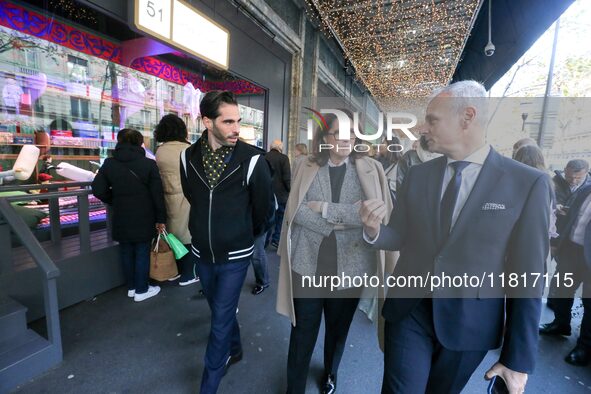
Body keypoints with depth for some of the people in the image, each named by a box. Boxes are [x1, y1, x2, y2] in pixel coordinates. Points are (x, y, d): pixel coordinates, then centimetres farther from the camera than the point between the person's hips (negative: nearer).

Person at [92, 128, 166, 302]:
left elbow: (98, 190, 0)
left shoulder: (109, 164, 0)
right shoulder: (148, 164, -10)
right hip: (143, 219, -3)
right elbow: (157, 195, -11)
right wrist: (161, 219, -4)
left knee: (126, 252, 16)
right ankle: (141, 290, 17)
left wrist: (114, 201, 17)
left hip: (121, 219, 4)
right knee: (142, 253, 7)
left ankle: (131, 287, 30)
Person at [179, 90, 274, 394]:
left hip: (234, 257, -4)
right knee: (221, 311, 23)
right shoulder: (189, 157, -6)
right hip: (202, 253, 4)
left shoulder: (252, 159, -17)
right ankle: (234, 350, 51)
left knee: (220, 321, 7)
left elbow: (264, 208, -5)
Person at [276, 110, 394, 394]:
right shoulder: (307, 167, 1)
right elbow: (295, 211, -8)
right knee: (302, 333, 12)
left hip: (349, 267, 1)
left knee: (338, 330, 23)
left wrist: (325, 208, -16)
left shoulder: (370, 169, -2)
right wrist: (338, 223, -16)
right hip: (308, 263, 0)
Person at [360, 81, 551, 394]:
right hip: (409, 311, 2)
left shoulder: (528, 183, -10)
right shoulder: (418, 175, -1)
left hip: (470, 323, -1)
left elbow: (526, 276, -7)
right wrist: (374, 230, -19)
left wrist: (519, 358, -1)